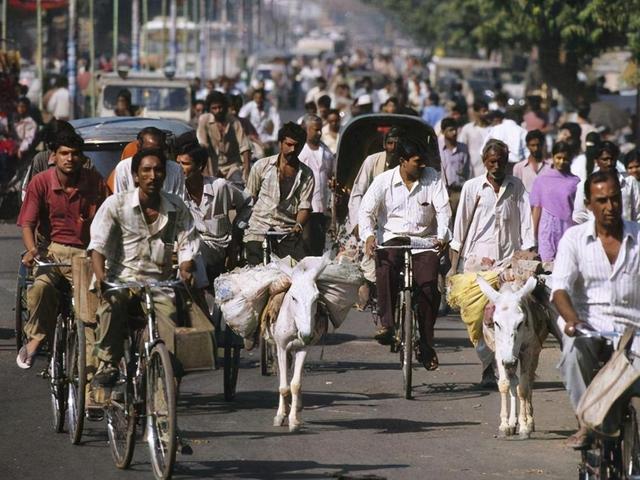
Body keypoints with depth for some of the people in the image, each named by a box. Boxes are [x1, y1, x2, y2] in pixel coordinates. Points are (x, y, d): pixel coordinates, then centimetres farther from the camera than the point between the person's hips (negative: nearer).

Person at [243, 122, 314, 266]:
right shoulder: (262, 166, 5)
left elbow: (304, 207, 3)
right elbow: (248, 199, 10)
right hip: (258, 231, -1)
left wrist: (298, 225, -17)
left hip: (288, 232, 1)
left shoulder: (306, 175, 7)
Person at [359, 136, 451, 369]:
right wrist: (368, 235, -23)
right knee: (385, 266, -34)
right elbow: (366, 211, -3)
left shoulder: (432, 178, 0)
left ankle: (426, 345, -4)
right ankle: (386, 324, -31)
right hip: (392, 236, -1)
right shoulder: (384, 181, -2)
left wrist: (442, 236, -22)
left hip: (424, 239, 1)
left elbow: (443, 209, -4)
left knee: (428, 284, -16)